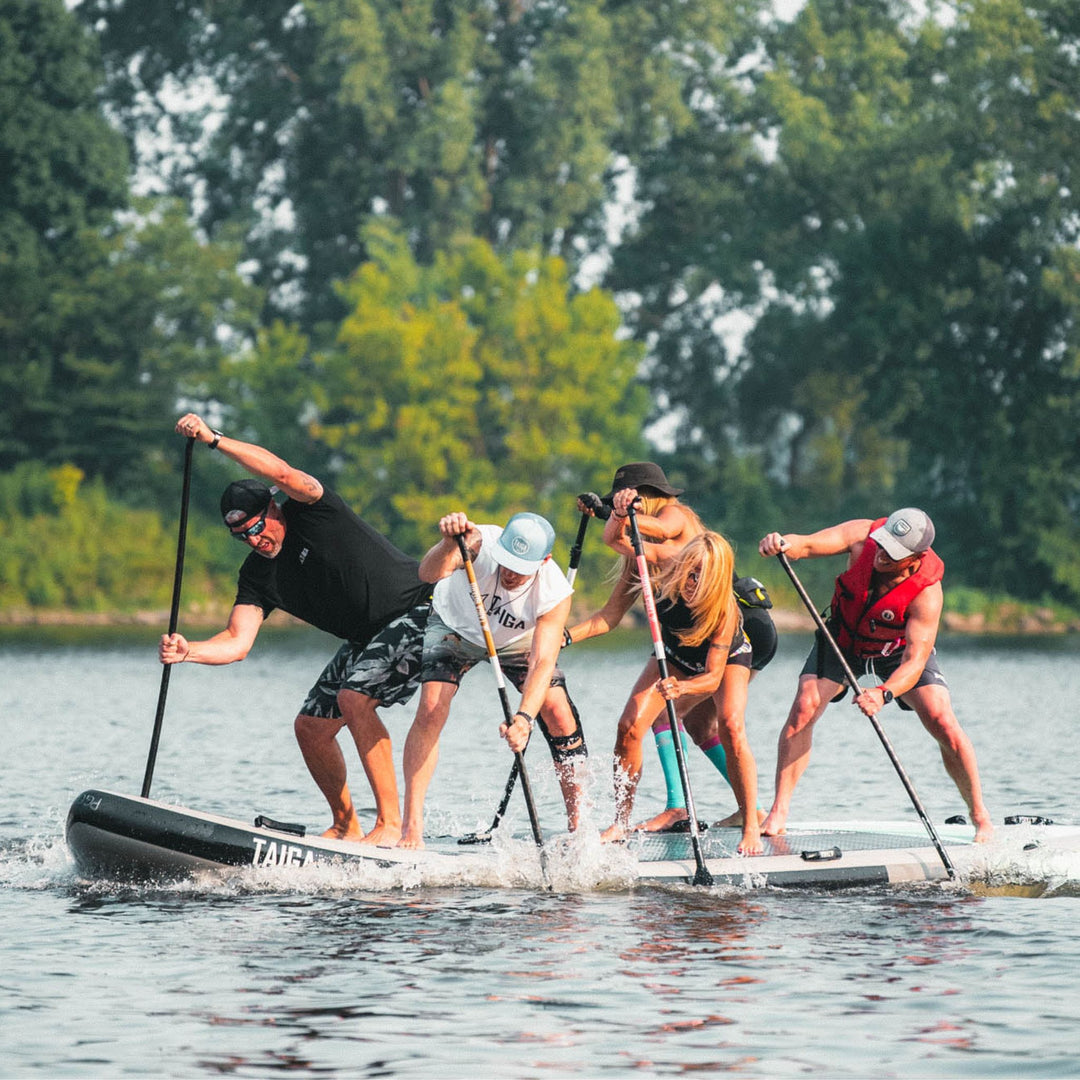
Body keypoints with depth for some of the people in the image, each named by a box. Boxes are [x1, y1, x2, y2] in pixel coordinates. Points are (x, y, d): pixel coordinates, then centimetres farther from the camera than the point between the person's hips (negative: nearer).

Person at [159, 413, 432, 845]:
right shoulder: (257, 574, 0)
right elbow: (236, 643, -10)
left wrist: (214, 439, -39)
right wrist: (188, 651, -29)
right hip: (367, 638, 9)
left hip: (416, 612, -9)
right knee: (310, 727, 6)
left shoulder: (309, 511, -16)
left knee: (354, 698, -27)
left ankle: (391, 824, -25)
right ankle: (345, 827, 22)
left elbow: (283, 474, -38)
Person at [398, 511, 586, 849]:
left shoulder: (555, 592, -34)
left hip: (517, 639, 1)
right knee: (431, 710, -21)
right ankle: (411, 830, -18)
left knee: (559, 715, -14)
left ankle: (580, 823, -1)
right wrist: (450, 544, -77)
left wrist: (524, 718, -55)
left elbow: (542, 663, -39)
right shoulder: (480, 544, -38)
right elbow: (429, 573, -56)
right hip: (456, 626, -1)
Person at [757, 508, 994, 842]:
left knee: (945, 727, -15)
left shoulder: (926, 594, -36)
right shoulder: (863, 536, -30)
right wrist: (783, 543, -63)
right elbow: (808, 545, -39)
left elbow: (914, 661, -41)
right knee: (803, 709, -18)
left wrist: (884, 694, -59)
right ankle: (779, 811, -10)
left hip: (898, 649, -2)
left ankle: (981, 818, 3)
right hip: (843, 638, 2)